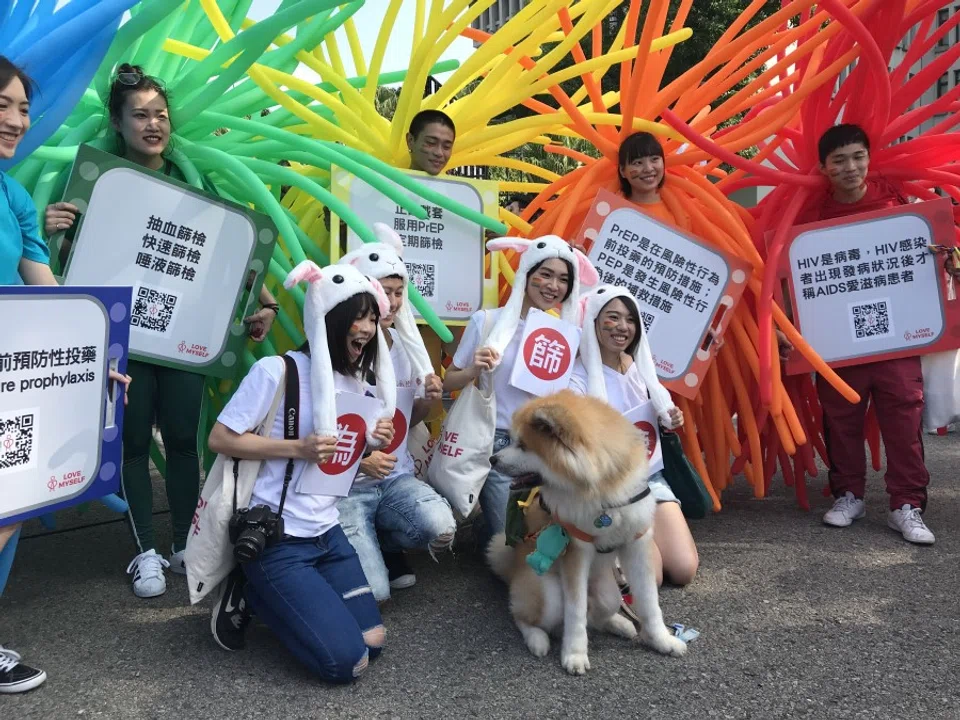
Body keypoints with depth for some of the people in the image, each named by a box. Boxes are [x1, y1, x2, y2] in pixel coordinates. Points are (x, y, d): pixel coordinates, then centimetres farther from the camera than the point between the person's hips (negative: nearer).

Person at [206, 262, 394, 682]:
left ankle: (265, 595, 19)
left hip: (328, 533, 8)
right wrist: (297, 448, -23)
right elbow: (220, 439, -14)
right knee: (344, 661, -12)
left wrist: (370, 445, -5)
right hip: (275, 537, -7)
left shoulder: (354, 382, 8)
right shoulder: (276, 370, -15)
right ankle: (248, 594, 8)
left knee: (371, 643, 4)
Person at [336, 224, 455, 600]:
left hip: (396, 477, 5)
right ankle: (361, 547, 19)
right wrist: (358, 459, -24)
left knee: (442, 528, -25)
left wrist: (428, 402, -9)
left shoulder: (404, 343, 3)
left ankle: (383, 545, 9)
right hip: (345, 483, -4)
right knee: (372, 593, -17)